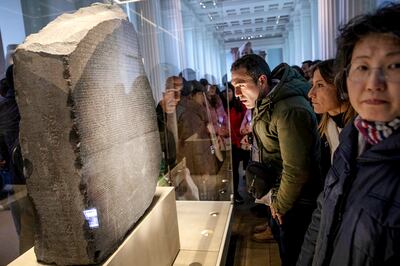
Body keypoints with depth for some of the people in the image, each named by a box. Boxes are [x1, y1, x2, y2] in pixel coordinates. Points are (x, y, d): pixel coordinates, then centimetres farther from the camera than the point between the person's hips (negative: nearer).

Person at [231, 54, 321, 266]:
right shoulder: (264, 102, -1)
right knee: (279, 233, 28)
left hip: (296, 200, -9)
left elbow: (296, 171, -29)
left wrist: (280, 205, -16)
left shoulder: (289, 110, -32)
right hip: (278, 191, 9)